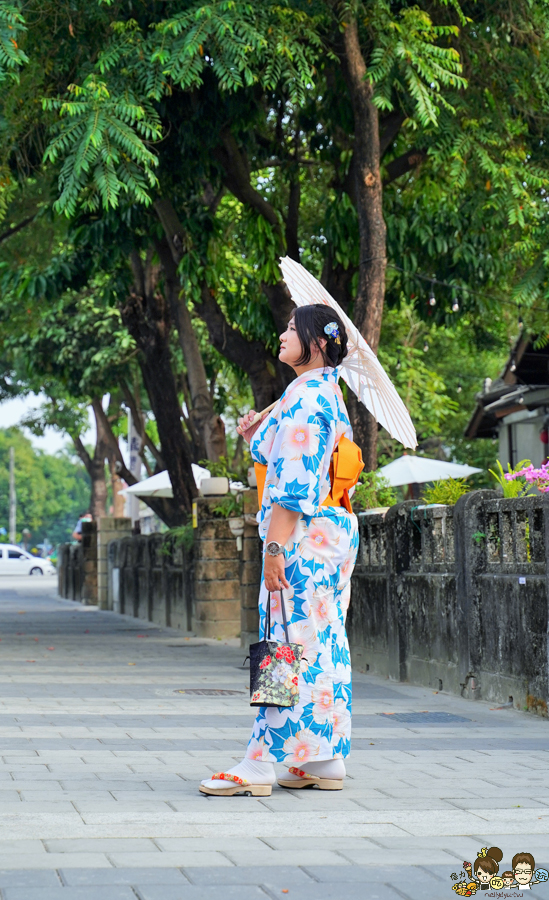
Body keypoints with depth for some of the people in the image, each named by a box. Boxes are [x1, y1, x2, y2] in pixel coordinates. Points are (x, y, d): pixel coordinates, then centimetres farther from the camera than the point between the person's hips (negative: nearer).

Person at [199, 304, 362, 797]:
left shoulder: (303, 395, -13)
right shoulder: (329, 394, 17)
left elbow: (294, 483, -20)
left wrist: (275, 547, -21)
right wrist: (258, 437, 17)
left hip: (305, 533, -10)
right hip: (336, 528, 10)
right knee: (324, 645, 10)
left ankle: (260, 764, -9)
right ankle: (328, 761, 13)